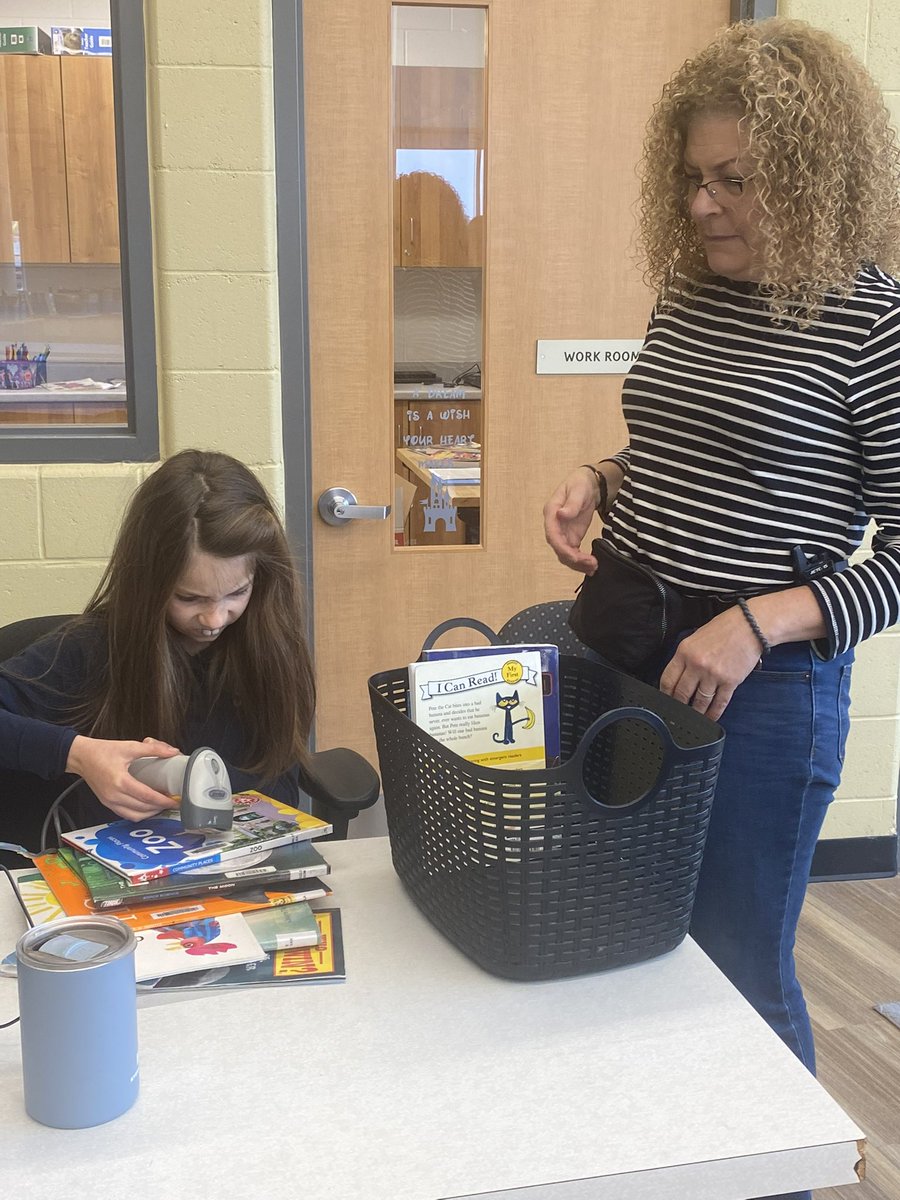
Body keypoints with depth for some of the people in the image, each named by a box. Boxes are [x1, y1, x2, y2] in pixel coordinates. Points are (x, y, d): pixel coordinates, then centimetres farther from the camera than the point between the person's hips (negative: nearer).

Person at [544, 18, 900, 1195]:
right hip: (624, 646, 7)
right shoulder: (688, 293, 6)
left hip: (762, 682, -6)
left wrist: (759, 623, -22)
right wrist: (599, 478, 1)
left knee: (739, 968, 8)